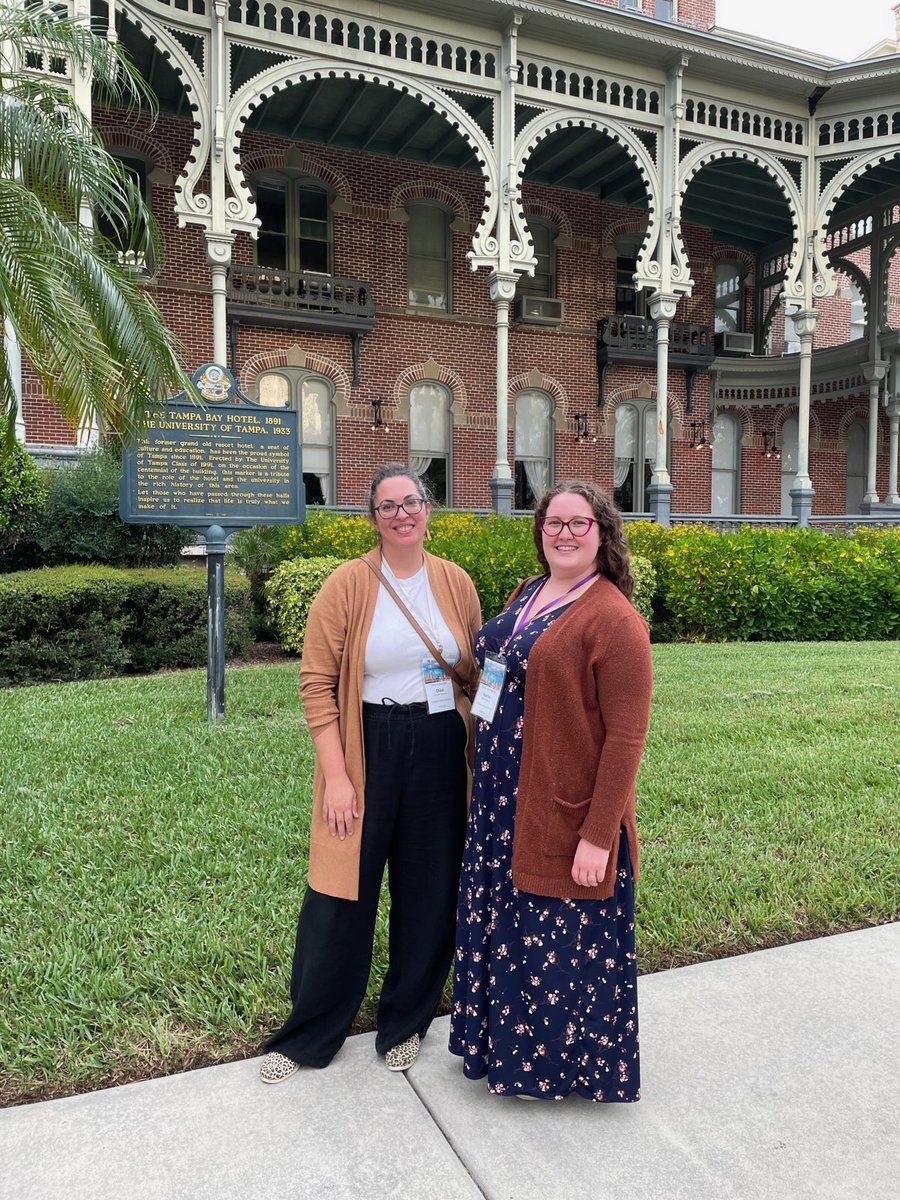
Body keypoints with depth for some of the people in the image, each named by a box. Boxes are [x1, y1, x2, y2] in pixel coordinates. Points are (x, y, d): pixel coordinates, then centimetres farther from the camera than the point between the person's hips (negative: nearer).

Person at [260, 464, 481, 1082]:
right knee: (342, 895, 6)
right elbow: (317, 683, -8)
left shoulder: (456, 583, 2)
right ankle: (306, 1036, 29)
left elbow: (479, 674, 9)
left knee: (430, 893, 13)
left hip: (441, 754, 3)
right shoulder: (348, 584, -7)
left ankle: (406, 1024, 37)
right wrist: (335, 775, -12)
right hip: (367, 752, -2)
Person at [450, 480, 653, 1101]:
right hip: (503, 805, 7)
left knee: (563, 942, 10)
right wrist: (488, 788, 13)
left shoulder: (614, 619, -16)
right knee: (504, 929, 21)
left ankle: (573, 1060, 36)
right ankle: (506, 1039, 45)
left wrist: (599, 834, -19)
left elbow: (625, 737, -18)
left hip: (566, 817, -7)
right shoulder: (525, 595, 8)